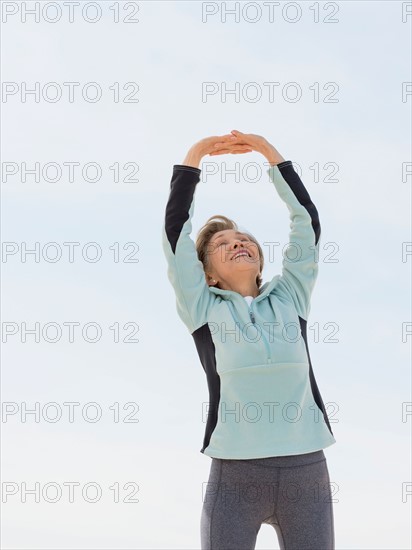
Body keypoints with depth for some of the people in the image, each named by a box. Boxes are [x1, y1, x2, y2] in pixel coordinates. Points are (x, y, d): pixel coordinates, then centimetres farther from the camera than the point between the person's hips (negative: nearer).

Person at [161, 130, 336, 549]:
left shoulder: (290, 298, 14)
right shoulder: (203, 308, 9)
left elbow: (307, 221, 10)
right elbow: (175, 230, 3)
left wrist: (271, 154, 12)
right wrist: (193, 158, 6)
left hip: (306, 470, 2)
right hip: (235, 476, -2)